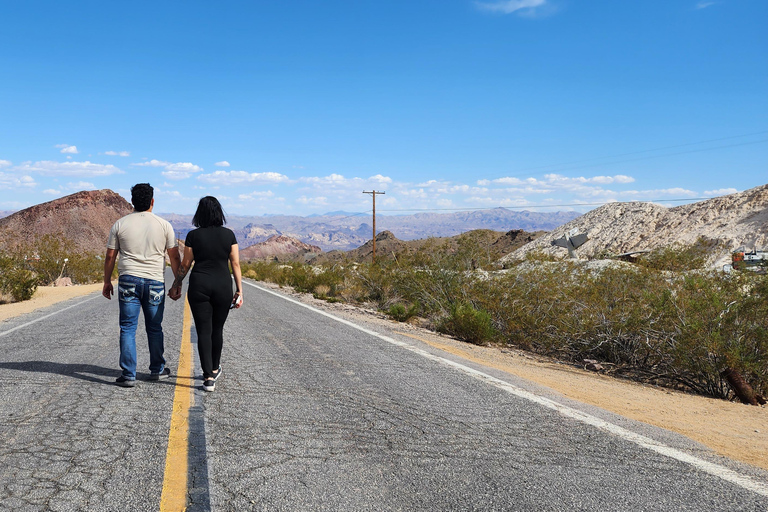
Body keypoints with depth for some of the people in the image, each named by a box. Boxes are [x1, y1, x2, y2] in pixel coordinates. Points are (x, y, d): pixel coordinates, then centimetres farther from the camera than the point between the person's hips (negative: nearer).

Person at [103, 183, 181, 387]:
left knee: (128, 329, 3)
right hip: (155, 282, 0)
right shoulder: (164, 225, 0)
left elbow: (110, 257, 4)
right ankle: (157, 370, 23)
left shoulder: (120, 224, 2)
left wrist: (107, 282, 15)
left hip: (128, 281, 0)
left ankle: (128, 375, 2)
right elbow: (175, 257, 2)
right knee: (154, 328, 12)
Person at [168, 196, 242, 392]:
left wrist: (176, 286, 15)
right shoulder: (228, 234, 1)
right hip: (223, 286, 1)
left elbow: (185, 264, 3)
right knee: (217, 329, 18)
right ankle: (214, 369, 34)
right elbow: (235, 264, 0)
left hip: (199, 285, -1)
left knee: (204, 331, 2)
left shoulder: (193, 235, -1)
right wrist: (239, 290, 3)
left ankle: (208, 377, -5)